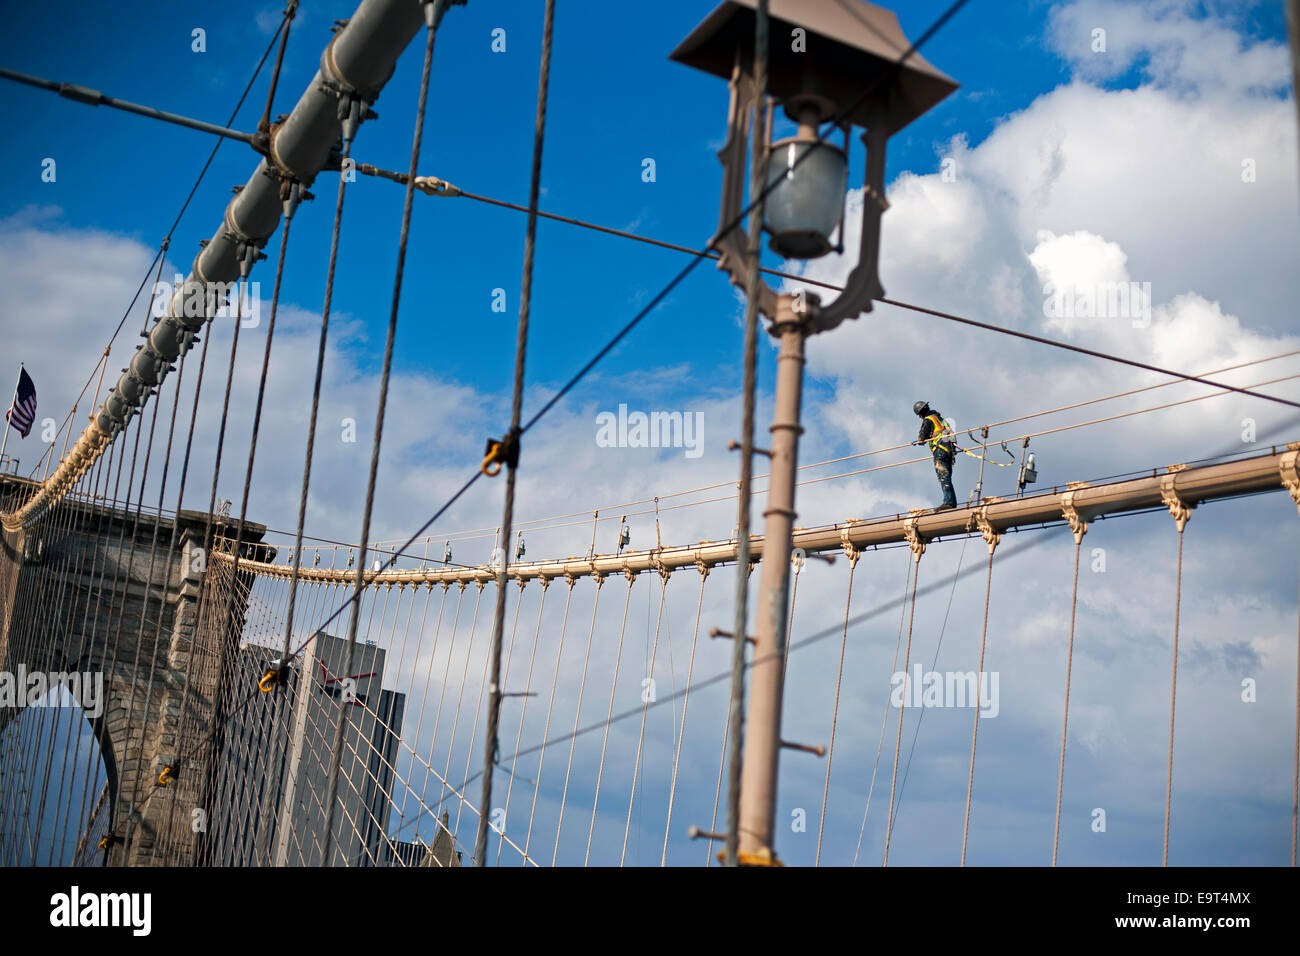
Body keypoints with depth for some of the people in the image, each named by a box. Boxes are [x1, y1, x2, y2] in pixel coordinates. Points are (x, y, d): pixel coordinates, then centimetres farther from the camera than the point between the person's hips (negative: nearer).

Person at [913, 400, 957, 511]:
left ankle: (948, 501, -27)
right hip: (950, 448, 9)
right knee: (947, 477, 9)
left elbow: (922, 438, -4)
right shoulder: (939, 418, 25)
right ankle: (952, 503, 3)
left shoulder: (927, 420, -1)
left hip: (940, 449, -9)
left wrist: (918, 441, 17)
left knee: (943, 476, -16)